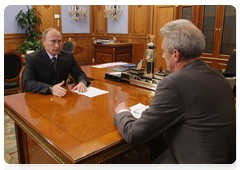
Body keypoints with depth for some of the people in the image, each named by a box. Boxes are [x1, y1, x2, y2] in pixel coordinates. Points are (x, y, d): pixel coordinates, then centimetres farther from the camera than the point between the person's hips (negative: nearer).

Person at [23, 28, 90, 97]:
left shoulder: (68, 56, 4)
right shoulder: (31, 58, -9)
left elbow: (79, 74, 6)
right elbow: (28, 84, -19)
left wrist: (82, 82, -19)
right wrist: (51, 89, -35)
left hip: (62, 97, 4)